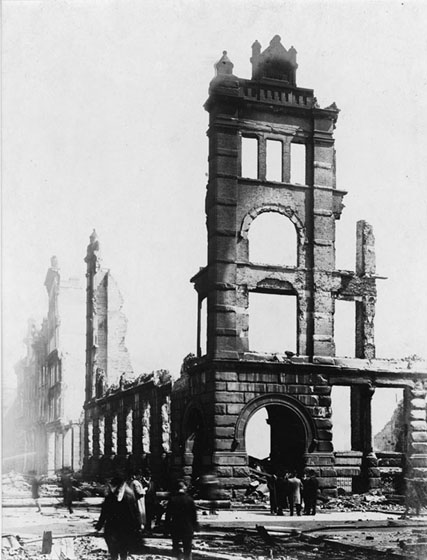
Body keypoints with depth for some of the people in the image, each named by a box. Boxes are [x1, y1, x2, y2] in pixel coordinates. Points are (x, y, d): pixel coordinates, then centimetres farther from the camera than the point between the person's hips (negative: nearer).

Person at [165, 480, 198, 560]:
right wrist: (195, 526, 8)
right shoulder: (189, 499, -9)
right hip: (187, 528, -1)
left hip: (175, 527, 1)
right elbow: (194, 515, -4)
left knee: (176, 548, 16)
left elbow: (168, 514, -3)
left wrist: (167, 528, 4)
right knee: (187, 548, 9)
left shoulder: (172, 499, -7)